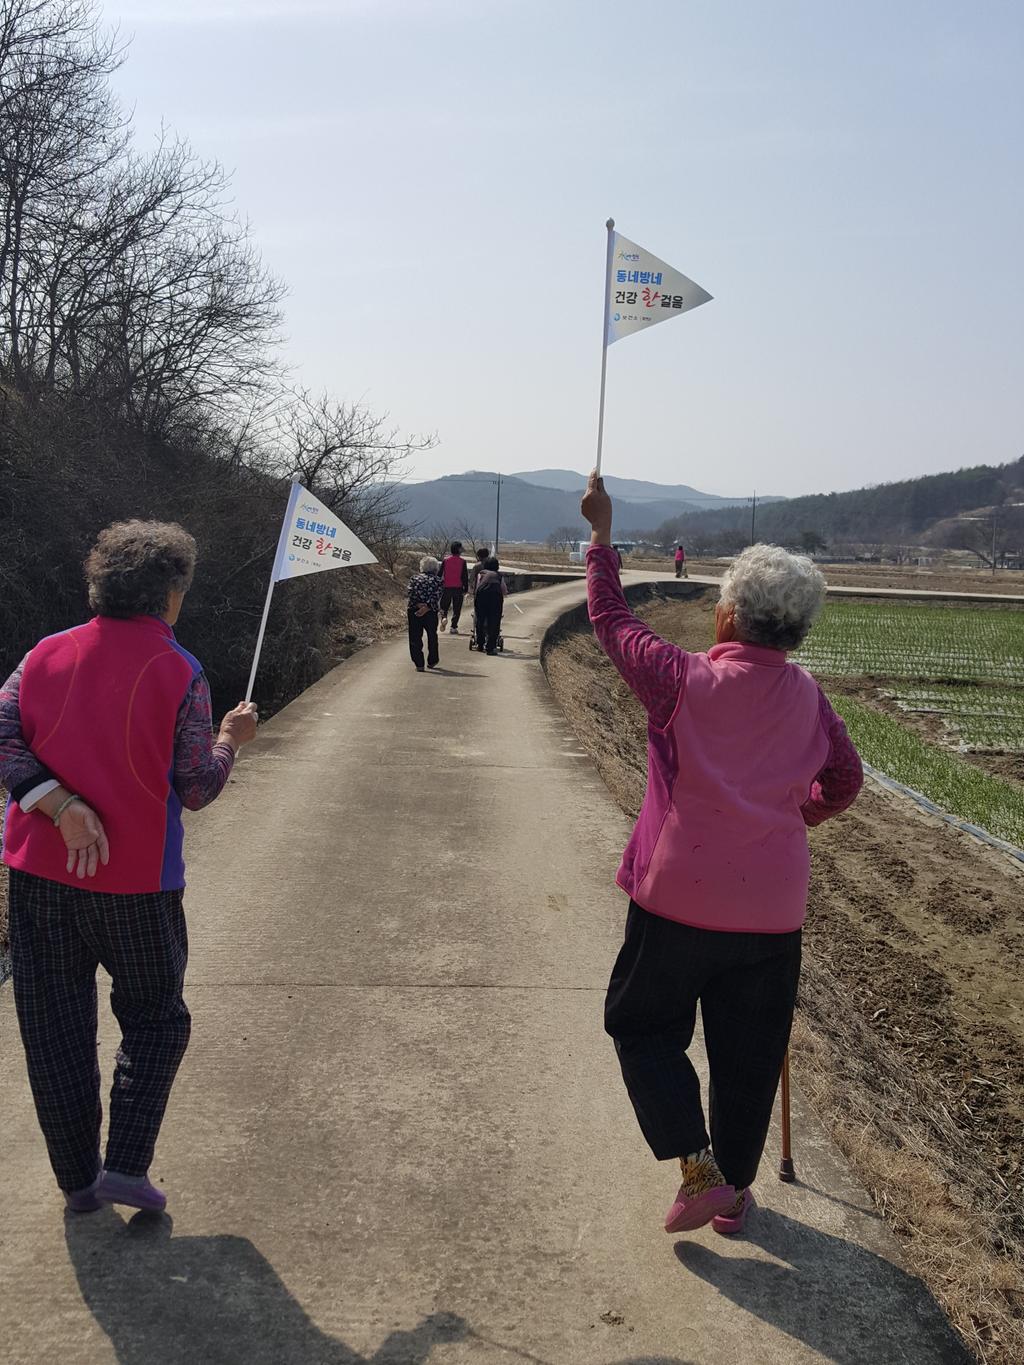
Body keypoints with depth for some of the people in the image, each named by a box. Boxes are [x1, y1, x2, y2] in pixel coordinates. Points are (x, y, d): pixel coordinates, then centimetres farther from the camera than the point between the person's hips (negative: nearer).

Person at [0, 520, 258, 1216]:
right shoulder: (180, 673, -9)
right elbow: (196, 789, -6)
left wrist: (63, 806, -13)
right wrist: (231, 737, 11)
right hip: (137, 880, -3)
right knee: (154, 1020, 17)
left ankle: (78, 1179, 22)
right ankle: (127, 1165, 8)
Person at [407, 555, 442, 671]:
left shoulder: (414, 578, 12)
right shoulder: (437, 580, 6)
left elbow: (411, 593, -3)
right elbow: (436, 597, -9)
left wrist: (419, 605, -10)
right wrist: (427, 608, -15)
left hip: (414, 610, 1)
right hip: (430, 612, -1)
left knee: (415, 637, 5)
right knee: (432, 636, 19)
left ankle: (419, 664, 0)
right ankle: (432, 661, 30)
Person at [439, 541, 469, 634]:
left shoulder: (446, 560, 0)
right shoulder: (462, 561, -5)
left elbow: (440, 574, 2)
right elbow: (465, 576, -4)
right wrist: (465, 590, 2)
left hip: (446, 587, 1)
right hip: (458, 588, -1)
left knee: (444, 606, 14)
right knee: (457, 609, 7)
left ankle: (444, 617, -14)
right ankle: (454, 627, 3)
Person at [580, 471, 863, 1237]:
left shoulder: (685, 682, -13)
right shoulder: (806, 696, -1)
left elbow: (611, 618, 0)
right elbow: (844, 781, 11)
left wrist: (602, 534, 12)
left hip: (679, 899, -3)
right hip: (772, 907, 4)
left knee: (643, 1026, 15)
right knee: (749, 1053, 16)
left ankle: (699, 1167, 4)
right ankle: (735, 1194, 26)